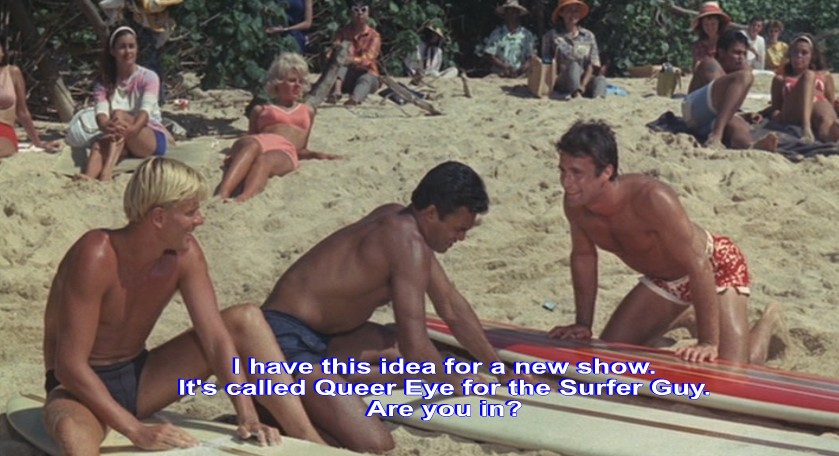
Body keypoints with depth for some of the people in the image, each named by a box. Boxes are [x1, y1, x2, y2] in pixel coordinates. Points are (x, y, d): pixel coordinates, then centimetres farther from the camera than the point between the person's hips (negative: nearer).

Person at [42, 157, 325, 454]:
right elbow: (69, 365, -30)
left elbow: (215, 338, -10)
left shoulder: (185, 255, -9)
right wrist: (137, 431, -37)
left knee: (245, 321, -8)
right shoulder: (95, 257, -28)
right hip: (82, 388, -6)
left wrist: (247, 417, -22)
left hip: (138, 379, 6)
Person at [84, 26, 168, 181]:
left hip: (153, 140, -3)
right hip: (125, 146, 3)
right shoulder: (105, 83, 6)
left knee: (119, 114, -32)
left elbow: (146, 111, -21)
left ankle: (106, 174, -57)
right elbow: (101, 113, -12)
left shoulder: (148, 77, -3)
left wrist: (131, 129, -44)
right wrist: (107, 126, -39)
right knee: (99, 145, -32)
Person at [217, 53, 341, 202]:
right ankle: (222, 196, -63)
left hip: (285, 152, 0)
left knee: (265, 160, -39)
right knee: (250, 145, -40)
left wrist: (317, 155, 12)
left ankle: (243, 200, -70)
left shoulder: (307, 111, 36)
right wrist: (234, 156, 2)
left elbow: (301, 150, 33)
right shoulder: (260, 110, 33)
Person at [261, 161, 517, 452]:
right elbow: (415, 348, -23)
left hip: (321, 333, 10)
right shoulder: (408, 244, -21)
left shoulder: (400, 222, 9)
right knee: (376, 447, -23)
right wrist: (457, 384, -4)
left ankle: (317, 385, 8)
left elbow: (452, 307, 17)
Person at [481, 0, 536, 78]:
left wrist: (521, 71, -14)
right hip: (498, 77, 0)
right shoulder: (496, 34, 7)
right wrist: (504, 67, -13)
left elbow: (530, 58, 4)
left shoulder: (526, 35, 8)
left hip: (520, 77, 0)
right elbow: (488, 55, 1)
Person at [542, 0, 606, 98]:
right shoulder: (551, 36, 5)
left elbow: (593, 65, 4)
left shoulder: (589, 36, 11)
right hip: (562, 82, -2)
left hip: (585, 80, 2)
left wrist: (583, 85, -15)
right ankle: (577, 95, -57)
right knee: (574, 66, -31)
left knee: (600, 79, -29)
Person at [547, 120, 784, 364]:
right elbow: (583, 256, 1)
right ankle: (681, 321, 31)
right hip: (662, 278, 7)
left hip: (716, 266, -6)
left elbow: (698, 266, -37)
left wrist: (708, 343, -38)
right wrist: (583, 324, 1)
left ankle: (769, 321, 15)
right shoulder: (575, 203, -20)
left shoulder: (651, 199, -40)